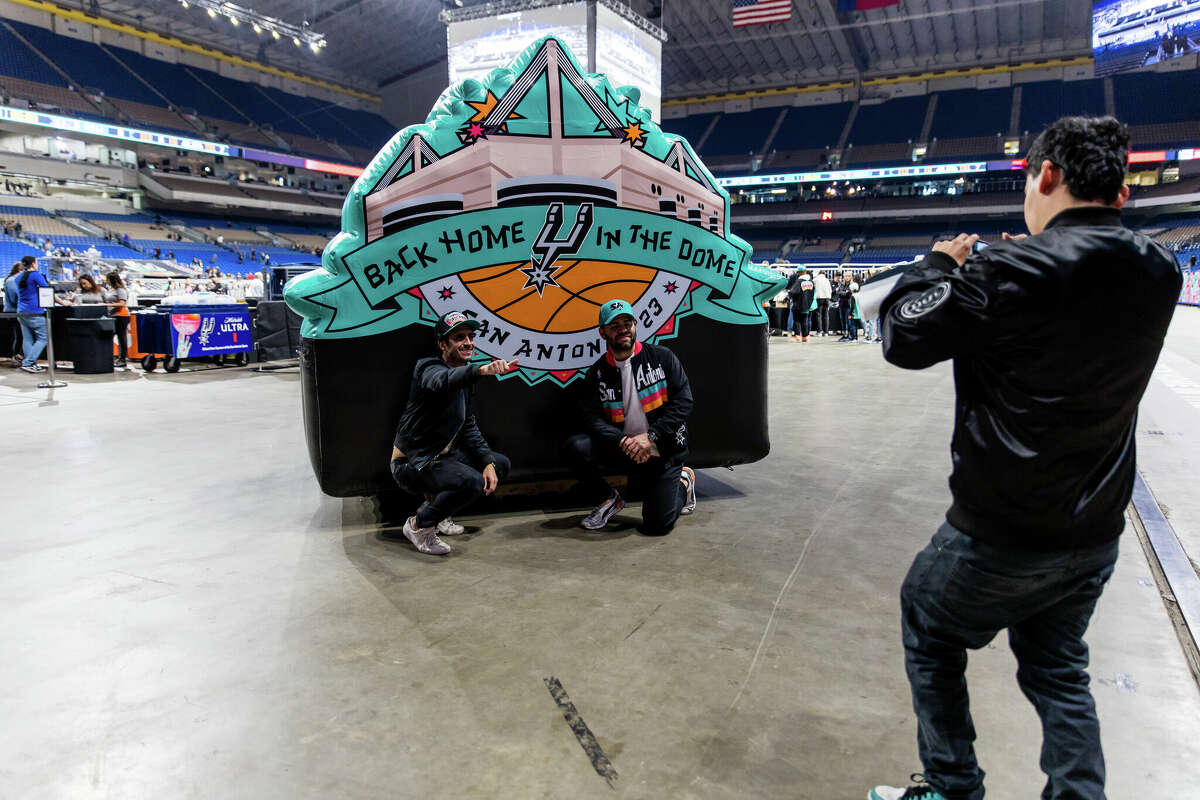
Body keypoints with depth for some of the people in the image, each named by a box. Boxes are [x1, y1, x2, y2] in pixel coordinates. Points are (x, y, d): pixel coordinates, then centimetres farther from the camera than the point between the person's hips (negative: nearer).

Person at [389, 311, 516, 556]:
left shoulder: (465, 379, 10)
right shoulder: (429, 368, -18)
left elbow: (469, 428, 12)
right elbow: (442, 381, -44)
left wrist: (488, 462, -2)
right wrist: (482, 370, -63)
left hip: (442, 456, 9)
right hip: (412, 463, -9)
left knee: (500, 464, 12)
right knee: (472, 481, -30)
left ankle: (436, 507, 17)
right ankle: (419, 525, -7)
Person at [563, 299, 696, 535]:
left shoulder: (662, 358, -2)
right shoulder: (597, 373, 3)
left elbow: (683, 402, -9)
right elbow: (593, 418, -6)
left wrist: (651, 436, -19)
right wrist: (623, 441, -25)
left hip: (664, 451, -2)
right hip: (625, 451, 3)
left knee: (657, 524, -13)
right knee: (576, 447, -23)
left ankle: (683, 481, 20)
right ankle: (609, 499, 3)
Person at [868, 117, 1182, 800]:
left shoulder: (1016, 271, -23)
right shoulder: (1160, 275, -1)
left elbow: (904, 337, -14)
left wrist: (939, 266, 2)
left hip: (1001, 535, -6)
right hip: (1096, 534, 6)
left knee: (930, 636, 18)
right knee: (1059, 672, 23)